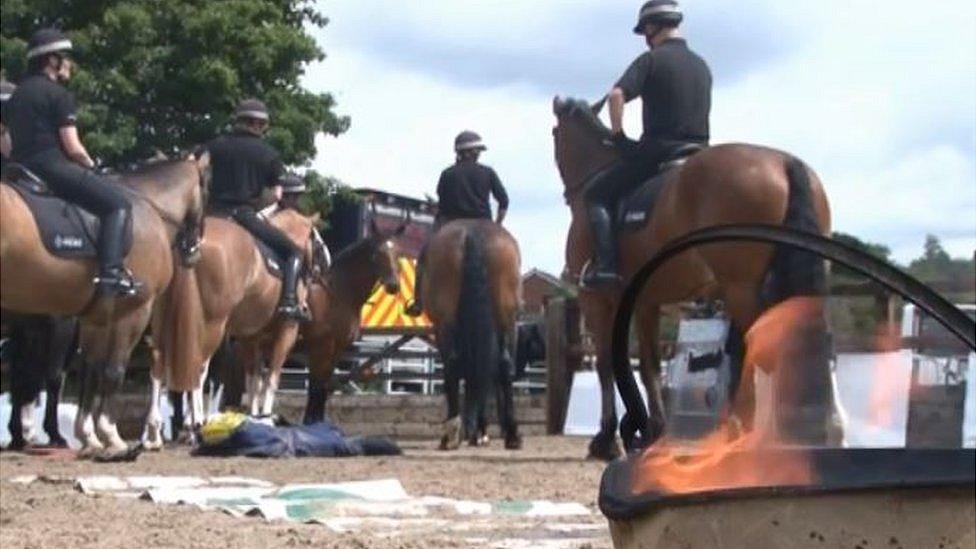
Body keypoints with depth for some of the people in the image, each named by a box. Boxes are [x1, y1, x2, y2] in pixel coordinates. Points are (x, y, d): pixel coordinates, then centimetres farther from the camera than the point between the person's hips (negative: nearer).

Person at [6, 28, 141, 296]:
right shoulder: (59, 95, -6)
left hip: (20, 170, 9)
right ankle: (110, 272, -24)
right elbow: (72, 148, -11)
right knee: (117, 203, -8)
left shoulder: (17, 95, 19)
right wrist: (90, 165, 6)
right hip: (53, 167, -9)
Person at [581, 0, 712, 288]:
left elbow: (617, 95, -19)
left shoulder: (651, 60, -6)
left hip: (657, 151, -6)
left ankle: (605, 264, -13)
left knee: (596, 194, 3)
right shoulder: (702, 66, 17)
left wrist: (617, 134, -7)